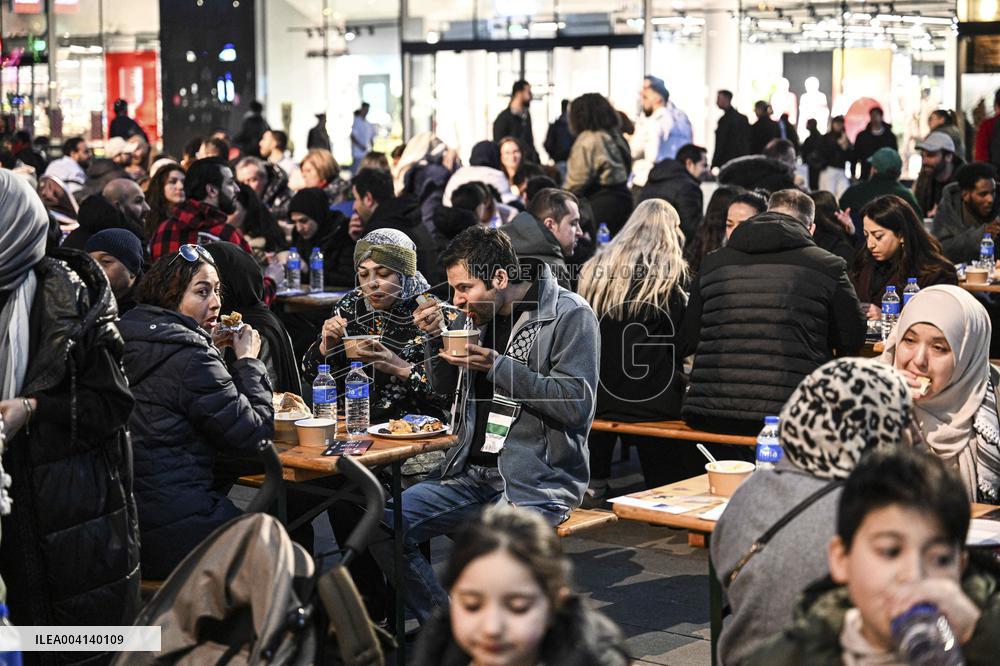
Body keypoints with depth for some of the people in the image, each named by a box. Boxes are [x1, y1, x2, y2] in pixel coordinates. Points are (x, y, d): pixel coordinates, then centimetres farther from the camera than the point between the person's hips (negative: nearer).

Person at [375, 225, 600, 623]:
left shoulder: (570, 315, -8)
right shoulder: (480, 313, 11)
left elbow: (576, 404, -18)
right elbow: (446, 389, 21)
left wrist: (497, 366, -19)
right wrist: (437, 338, 2)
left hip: (537, 478, -7)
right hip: (473, 470, 7)